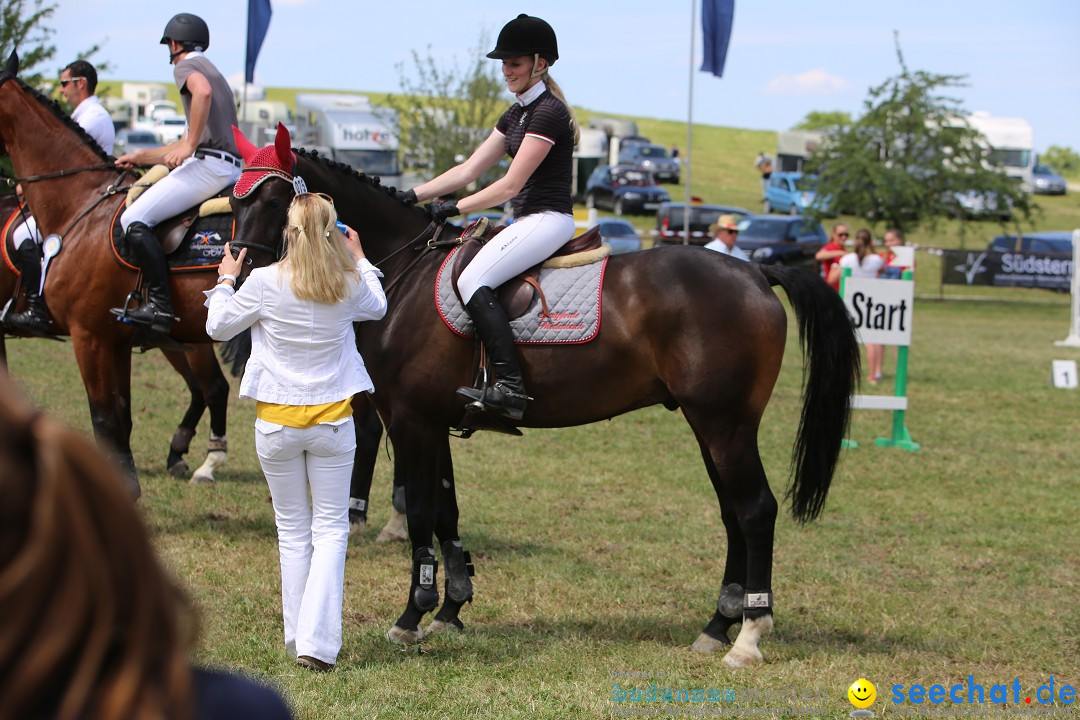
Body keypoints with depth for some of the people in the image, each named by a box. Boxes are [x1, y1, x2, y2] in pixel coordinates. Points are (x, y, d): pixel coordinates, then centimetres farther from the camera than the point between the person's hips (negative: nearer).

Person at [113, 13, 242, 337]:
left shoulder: (186, 65, 1)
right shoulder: (211, 71, 31)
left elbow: (203, 91, -26)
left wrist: (190, 146, -20)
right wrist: (140, 157, 35)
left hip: (208, 164, -10)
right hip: (232, 168, 10)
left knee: (134, 220, -15)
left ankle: (160, 305, -25)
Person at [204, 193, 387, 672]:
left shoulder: (265, 283, -12)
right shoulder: (350, 284, -6)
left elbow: (218, 327, 2)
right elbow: (377, 308, 19)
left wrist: (225, 281, 18)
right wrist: (360, 260, 33)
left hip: (276, 421, 0)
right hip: (333, 418, 0)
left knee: (292, 529, 13)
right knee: (330, 529, 5)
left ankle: (297, 638, 17)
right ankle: (317, 642, -7)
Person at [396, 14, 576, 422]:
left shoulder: (547, 112, -13)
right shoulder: (517, 113, 18)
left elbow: (511, 185, -17)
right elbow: (469, 170, 17)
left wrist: (454, 209, -13)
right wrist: (412, 196, 10)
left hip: (547, 219, -11)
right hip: (528, 222, 11)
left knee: (473, 280, -25)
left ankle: (510, 388, -31)